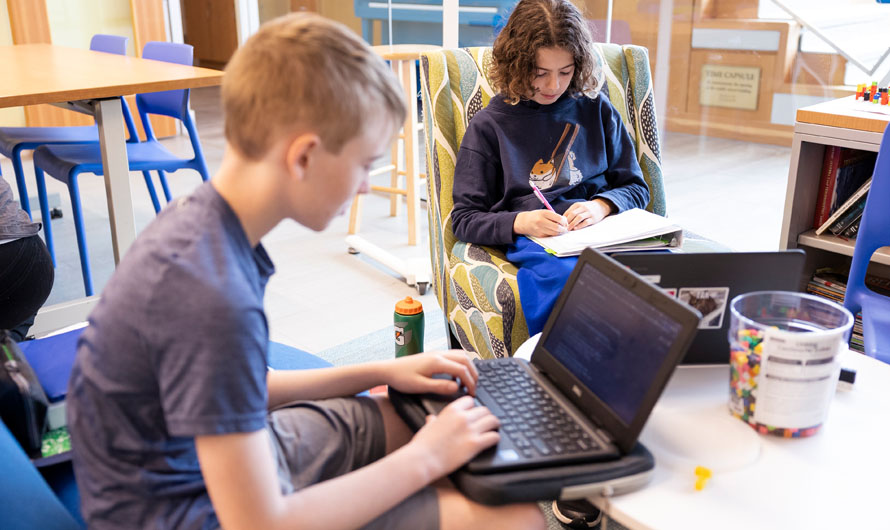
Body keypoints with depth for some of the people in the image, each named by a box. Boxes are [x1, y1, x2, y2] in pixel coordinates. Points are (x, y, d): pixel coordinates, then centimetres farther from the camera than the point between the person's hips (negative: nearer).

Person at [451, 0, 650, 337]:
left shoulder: (596, 110, 18)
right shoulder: (489, 125, 9)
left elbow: (635, 187, 21)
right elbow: (464, 219, 7)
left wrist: (601, 206, -2)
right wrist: (520, 222, -12)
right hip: (533, 241, -3)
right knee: (566, 277, -40)